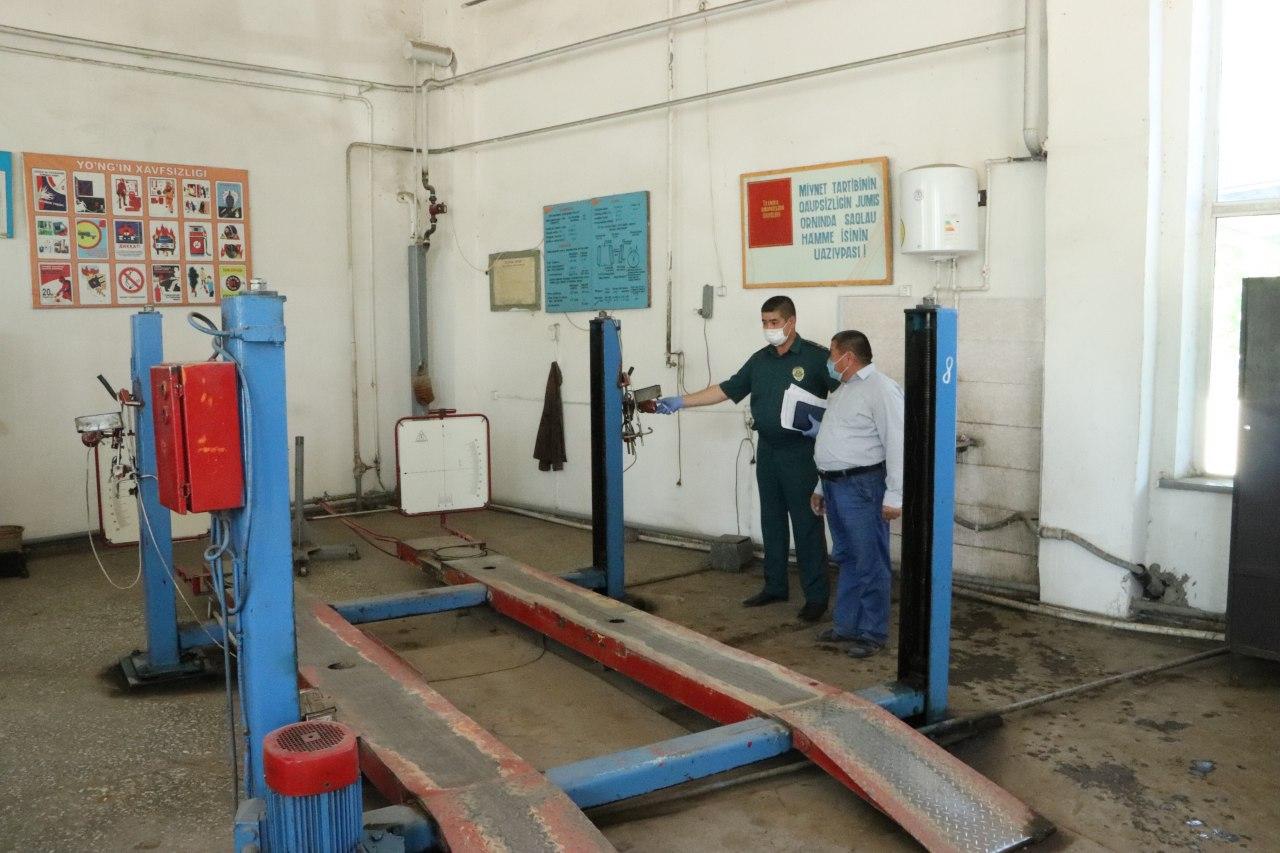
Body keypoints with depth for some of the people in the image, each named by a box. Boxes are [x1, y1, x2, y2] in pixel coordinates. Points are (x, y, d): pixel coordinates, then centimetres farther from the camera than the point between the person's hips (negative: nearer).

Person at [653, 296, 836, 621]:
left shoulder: (816, 356, -8)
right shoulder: (760, 360, 10)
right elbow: (727, 389, 12)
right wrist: (681, 402, 6)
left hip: (801, 452, -6)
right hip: (767, 451, 6)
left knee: (806, 524, -2)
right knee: (771, 521, 13)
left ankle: (816, 595, 7)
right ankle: (774, 587, 25)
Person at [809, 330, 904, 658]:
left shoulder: (881, 389, -12)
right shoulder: (843, 390, 18)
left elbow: (896, 444, -17)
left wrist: (894, 495, -20)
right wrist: (821, 486, 23)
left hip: (862, 486, -9)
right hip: (835, 486, 9)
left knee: (870, 563, -1)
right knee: (847, 560, 15)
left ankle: (873, 633, 8)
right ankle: (846, 625, 23)